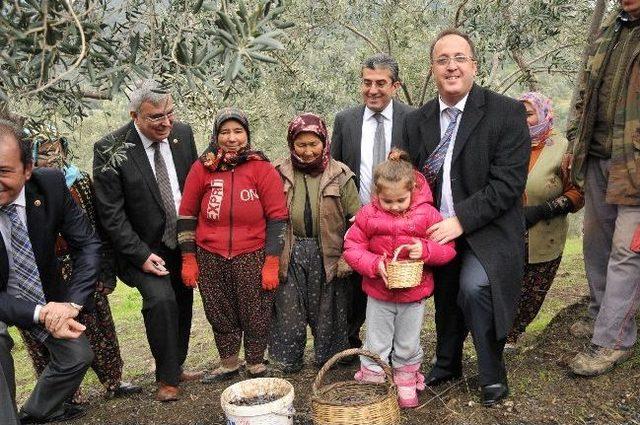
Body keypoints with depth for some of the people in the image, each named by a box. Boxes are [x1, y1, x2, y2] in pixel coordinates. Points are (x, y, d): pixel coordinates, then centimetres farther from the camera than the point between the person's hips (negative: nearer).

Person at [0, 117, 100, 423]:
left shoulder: (51, 185, -23)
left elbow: (87, 244, -14)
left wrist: (71, 303, -26)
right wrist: (39, 314, -34)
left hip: (43, 294, 3)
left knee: (78, 355, 7)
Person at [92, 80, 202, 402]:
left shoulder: (182, 133, -4)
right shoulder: (110, 150, -17)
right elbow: (111, 214, -14)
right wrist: (141, 255, -18)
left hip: (183, 243, 5)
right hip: (144, 247, -4)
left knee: (183, 303, 10)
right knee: (160, 299, -20)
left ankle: (176, 367, 31)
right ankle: (167, 378, 0)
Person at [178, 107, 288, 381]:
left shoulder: (263, 169, -3)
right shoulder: (202, 168, 2)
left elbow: (277, 217, -4)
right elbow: (187, 215, 8)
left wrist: (271, 263, -7)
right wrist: (188, 259, 6)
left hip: (252, 257, -2)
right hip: (210, 258, 2)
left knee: (256, 316, 7)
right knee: (220, 315, 13)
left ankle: (256, 366, 29)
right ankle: (228, 365, 33)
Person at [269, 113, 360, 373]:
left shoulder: (340, 175, -1)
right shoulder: (279, 174, 2)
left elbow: (356, 219, -1)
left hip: (327, 256, 0)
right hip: (290, 255, 1)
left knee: (326, 311, 10)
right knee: (288, 310, 7)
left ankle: (327, 359, 30)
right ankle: (288, 361, 26)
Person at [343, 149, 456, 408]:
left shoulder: (427, 214, -10)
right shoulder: (368, 215, -10)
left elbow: (447, 248, -6)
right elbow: (352, 247, -6)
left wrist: (425, 250, -26)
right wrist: (374, 264, -22)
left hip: (413, 294, 0)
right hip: (378, 294, 0)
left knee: (408, 346, 18)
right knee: (376, 346, 12)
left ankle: (406, 385, 39)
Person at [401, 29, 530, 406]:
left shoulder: (507, 113, -10)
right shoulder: (417, 121, 5)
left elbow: (508, 182, -16)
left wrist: (462, 220, -22)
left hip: (487, 231, -5)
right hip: (439, 233, 5)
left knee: (474, 288, -25)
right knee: (445, 299, 16)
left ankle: (493, 375, 0)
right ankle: (447, 365, 43)